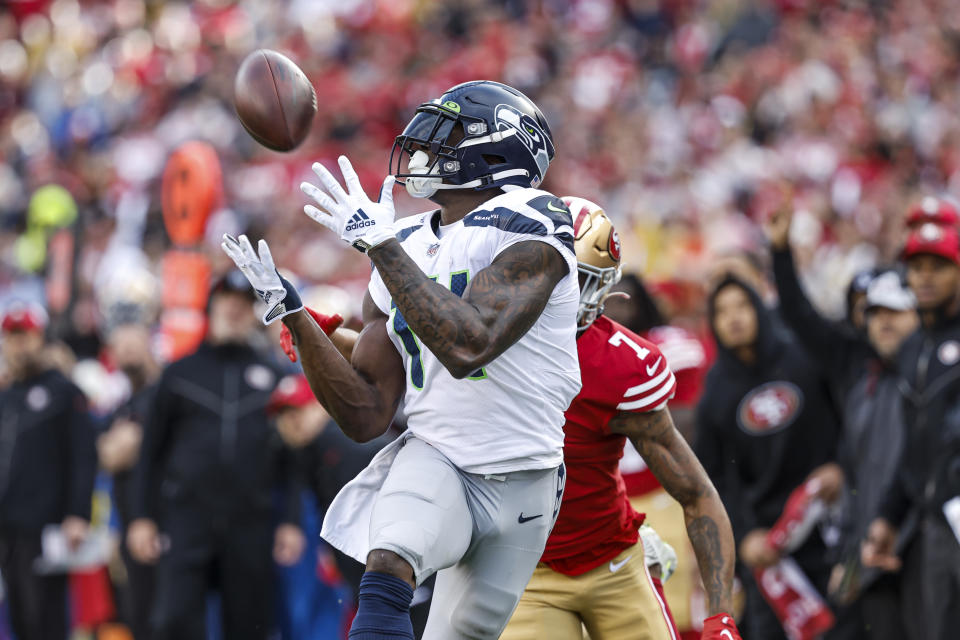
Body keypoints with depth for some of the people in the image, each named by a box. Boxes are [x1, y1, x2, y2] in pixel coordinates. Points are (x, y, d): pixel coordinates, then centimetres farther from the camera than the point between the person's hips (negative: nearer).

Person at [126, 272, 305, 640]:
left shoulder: (272, 378, 11)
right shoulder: (180, 374, 11)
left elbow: (291, 456, 9)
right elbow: (152, 451, 10)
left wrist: (292, 522, 1)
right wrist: (142, 517, 3)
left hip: (250, 525, 1)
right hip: (186, 521, -1)